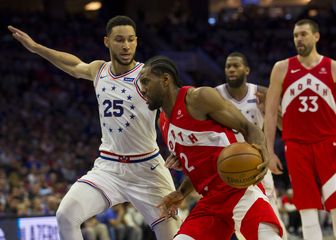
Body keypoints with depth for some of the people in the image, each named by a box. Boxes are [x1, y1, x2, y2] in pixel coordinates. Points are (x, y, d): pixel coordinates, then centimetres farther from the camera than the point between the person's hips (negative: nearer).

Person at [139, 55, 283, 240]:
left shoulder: (199, 97, -6)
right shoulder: (164, 122, 17)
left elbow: (248, 128, -6)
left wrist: (260, 151, -26)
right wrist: (181, 194, 12)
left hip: (238, 188, -8)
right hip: (211, 200, 8)